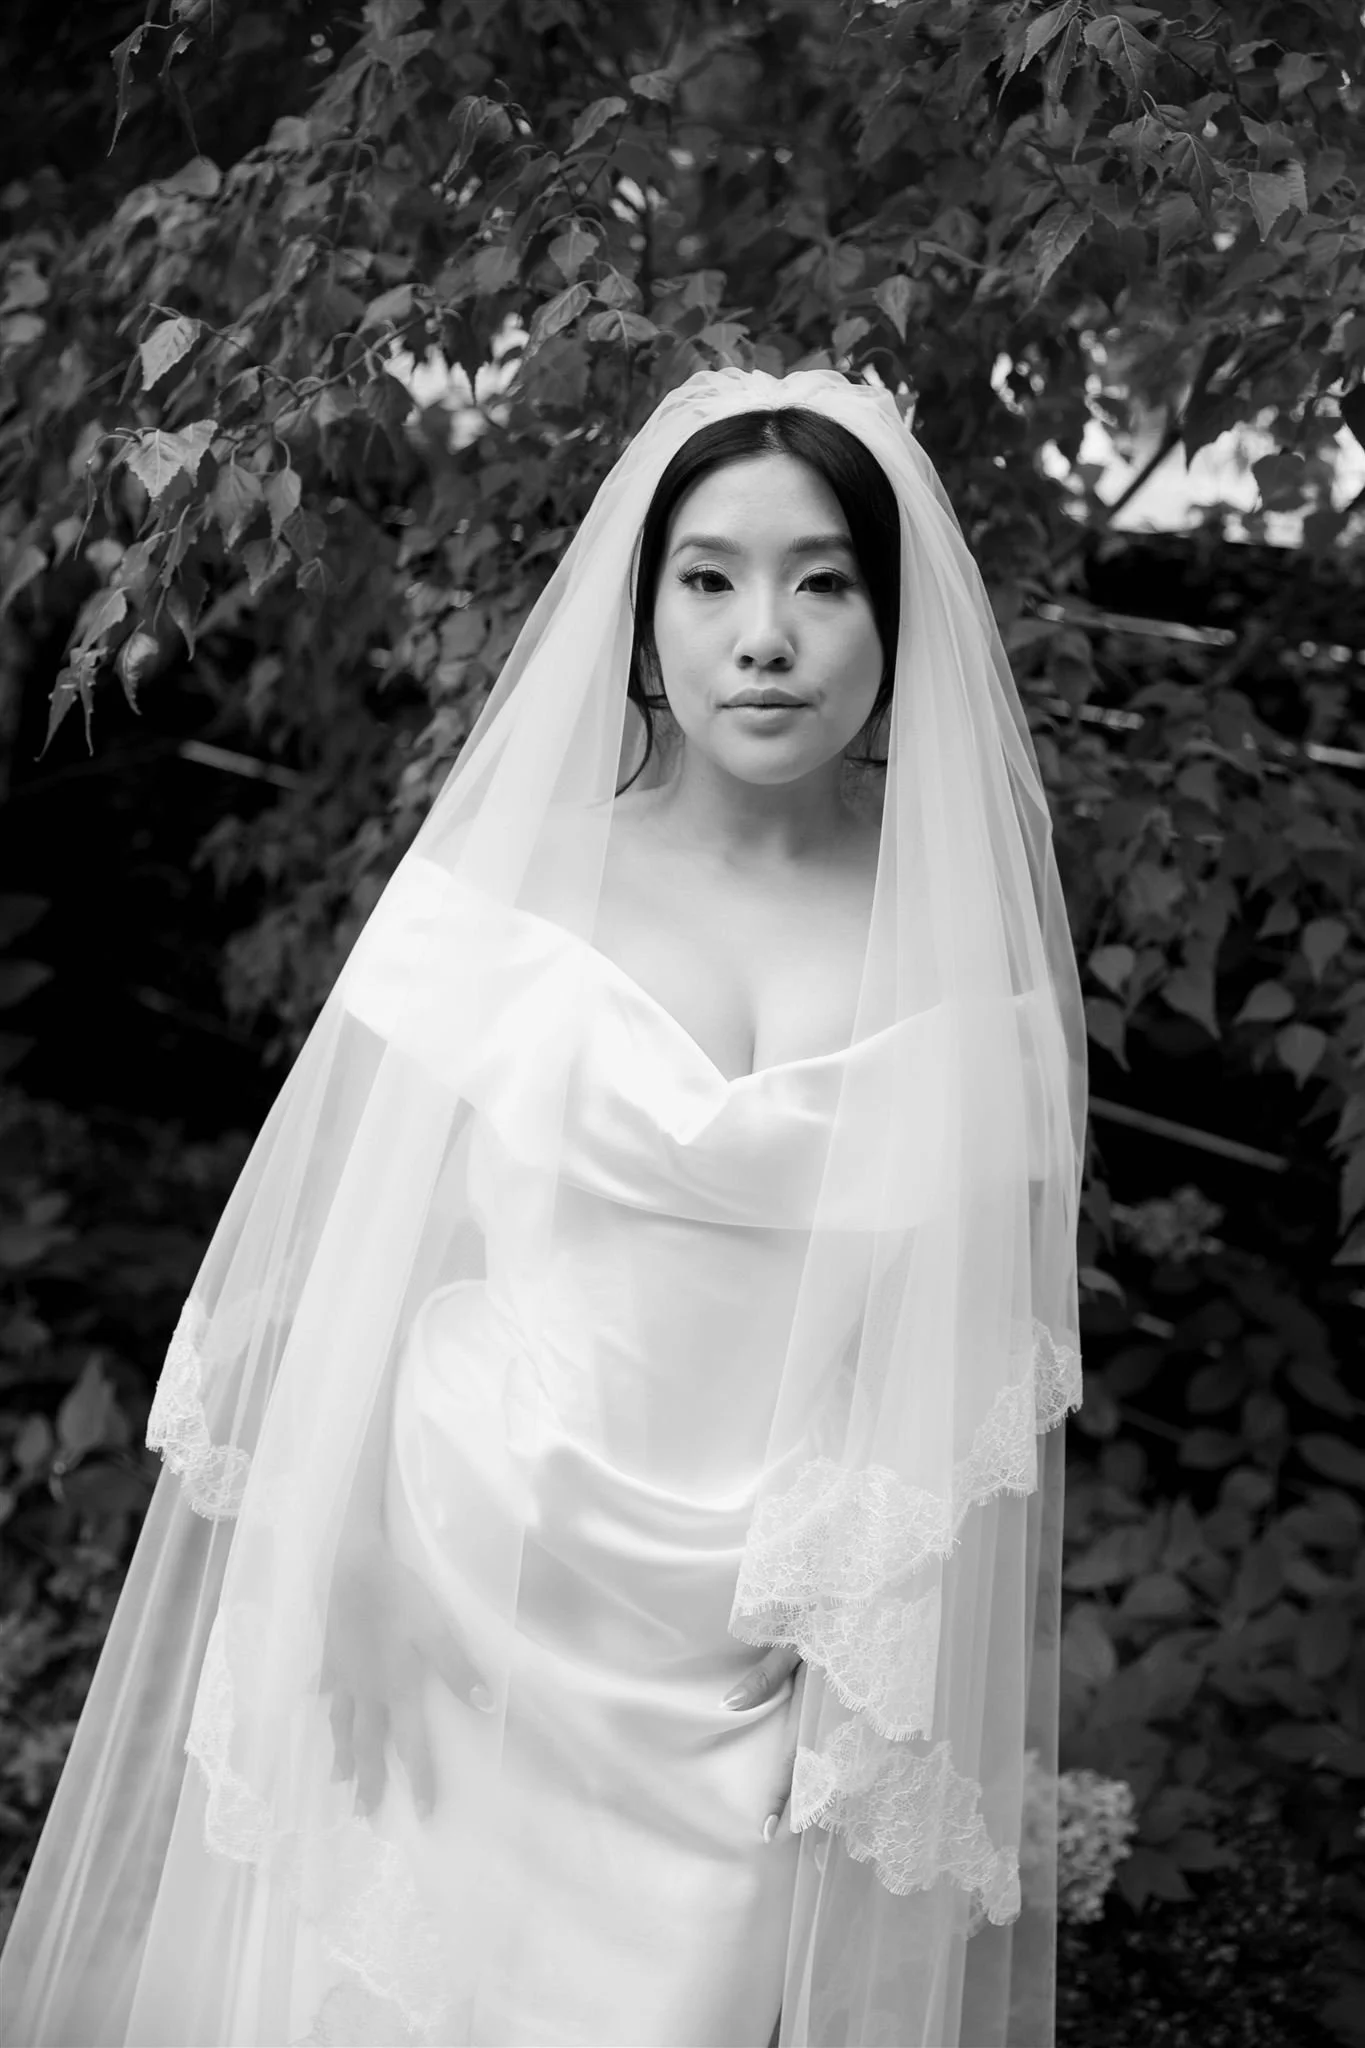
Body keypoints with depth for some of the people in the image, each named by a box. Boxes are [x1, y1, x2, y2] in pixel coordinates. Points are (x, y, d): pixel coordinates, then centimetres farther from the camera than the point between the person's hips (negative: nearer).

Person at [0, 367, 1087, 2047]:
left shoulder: (967, 935, -4)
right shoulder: (512, 873, -6)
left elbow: (986, 1376, 1)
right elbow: (363, 1257, -2)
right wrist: (339, 1586, -4)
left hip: (783, 1678, 1)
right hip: (475, 1604, 0)